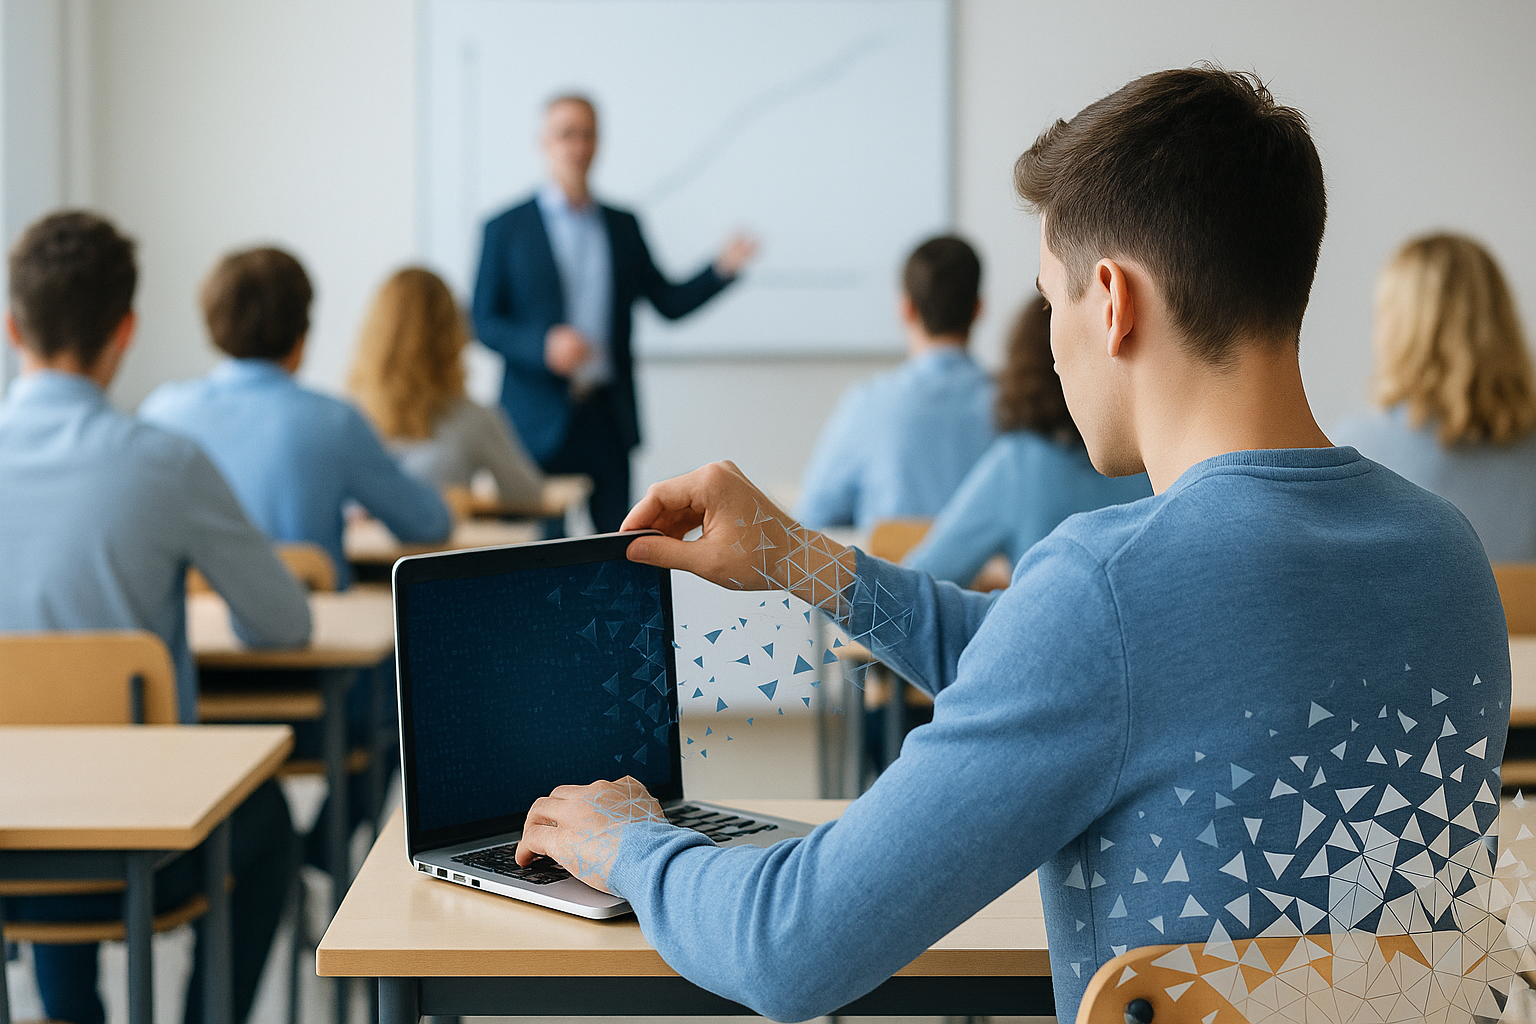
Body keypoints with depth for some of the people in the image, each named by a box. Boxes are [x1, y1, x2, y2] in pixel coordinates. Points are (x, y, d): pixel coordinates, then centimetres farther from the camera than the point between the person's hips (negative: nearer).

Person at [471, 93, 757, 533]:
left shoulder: (623, 226, 12)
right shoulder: (506, 228, 2)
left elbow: (669, 302, 12)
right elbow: (483, 322, -2)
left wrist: (723, 267, -4)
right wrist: (543, 346, -19)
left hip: (608, 419, 3)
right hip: (539, 422, -3)